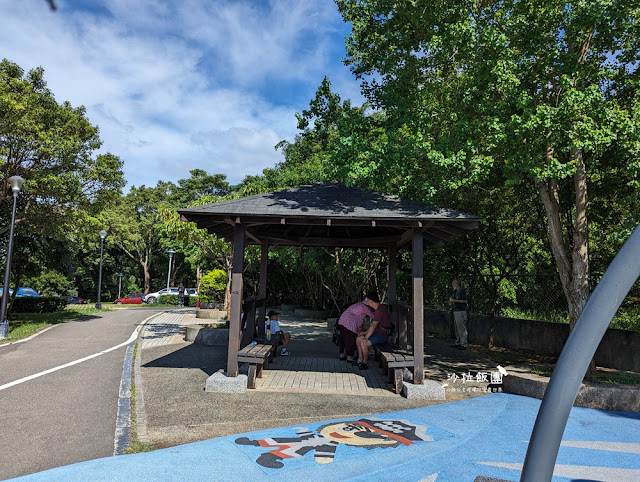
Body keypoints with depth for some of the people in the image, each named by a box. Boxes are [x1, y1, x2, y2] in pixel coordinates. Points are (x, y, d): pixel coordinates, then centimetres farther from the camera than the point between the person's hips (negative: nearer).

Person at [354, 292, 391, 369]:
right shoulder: (379, 308, 10)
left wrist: (366, 338, -18)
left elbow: (373, 326, -23)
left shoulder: (380, 310, -22)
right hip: (376, 333, 11)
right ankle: (360, 359, 13)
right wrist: (367, 332, 19)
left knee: (364, 344, -27)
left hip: (382, 335, -11)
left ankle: (365, 362, -6)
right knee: (358, 339, 11)